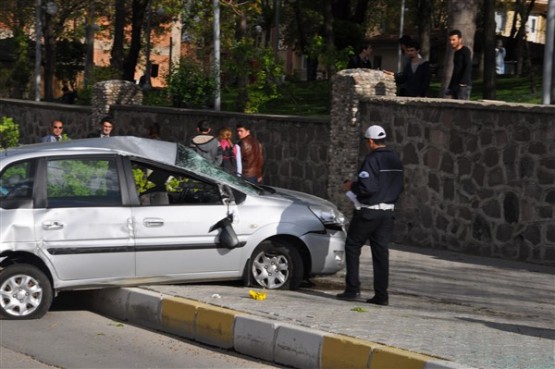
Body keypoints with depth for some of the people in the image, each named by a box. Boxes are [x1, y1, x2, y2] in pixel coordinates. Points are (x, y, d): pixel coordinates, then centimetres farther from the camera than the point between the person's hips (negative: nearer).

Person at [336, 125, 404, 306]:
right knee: (381, 252, 7)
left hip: (368, 212, -7)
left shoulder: (372, 160, -16)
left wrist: (351, 186, -7)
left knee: (352, 246, 7)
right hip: (387, 212, 7)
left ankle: (352, 289, 3)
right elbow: (399, 187, 16)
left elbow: (367, 187, -23)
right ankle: (381, 295, 4)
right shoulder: (396, 161, 10)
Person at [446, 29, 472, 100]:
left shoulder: (465, 51, -4)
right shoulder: (456, 53, 21)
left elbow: (468, 67, -15)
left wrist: (463, 82, -25)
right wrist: (450, 87, 22)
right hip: (455, 86, 8)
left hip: (464, 85, -8)